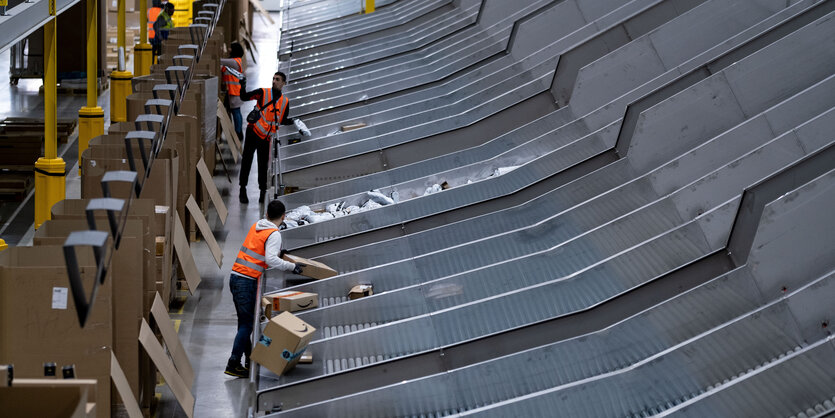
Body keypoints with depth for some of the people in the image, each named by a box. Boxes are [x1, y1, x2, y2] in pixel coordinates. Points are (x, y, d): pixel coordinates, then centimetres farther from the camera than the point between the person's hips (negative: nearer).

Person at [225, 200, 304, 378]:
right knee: (247, 323, -4)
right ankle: (233, 364, -8)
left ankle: (249, 360, 20)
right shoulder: (274, 234, -10)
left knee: (244, 321, 14)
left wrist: (277, 251, 22)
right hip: (247, 281, -8)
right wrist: (292, 266, -14)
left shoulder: (255, 226, 13)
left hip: (235, 277, 8)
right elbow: (271, 260, -23)